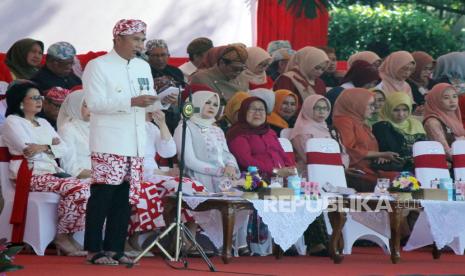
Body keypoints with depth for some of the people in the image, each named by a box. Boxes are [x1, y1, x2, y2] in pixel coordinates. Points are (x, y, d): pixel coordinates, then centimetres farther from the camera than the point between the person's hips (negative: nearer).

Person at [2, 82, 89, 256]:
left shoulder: (43, 123, 26)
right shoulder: (13, 121, 4)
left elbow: (63, 148, 13)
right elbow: (28, 150, -10)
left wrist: (43, 148, -4)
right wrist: (51, 145, 1)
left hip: (52, 171, 7)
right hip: (30, 174, -7)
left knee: (85, 189, -18)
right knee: (76, 190, -28)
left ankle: (66, 236, -13)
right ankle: (62, 237, -17)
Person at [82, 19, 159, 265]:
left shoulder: (143, 67, 17)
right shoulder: (98, 66, -4)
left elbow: (148, 101, 19)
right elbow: (94, 103, -14)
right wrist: (131, 102, -21)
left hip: (135, 143, 6)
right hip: (108, 143, -6)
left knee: (126, 197, 5)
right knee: (103, 195, -7)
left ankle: (115, 248, 11)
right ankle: (94, 250, -3)